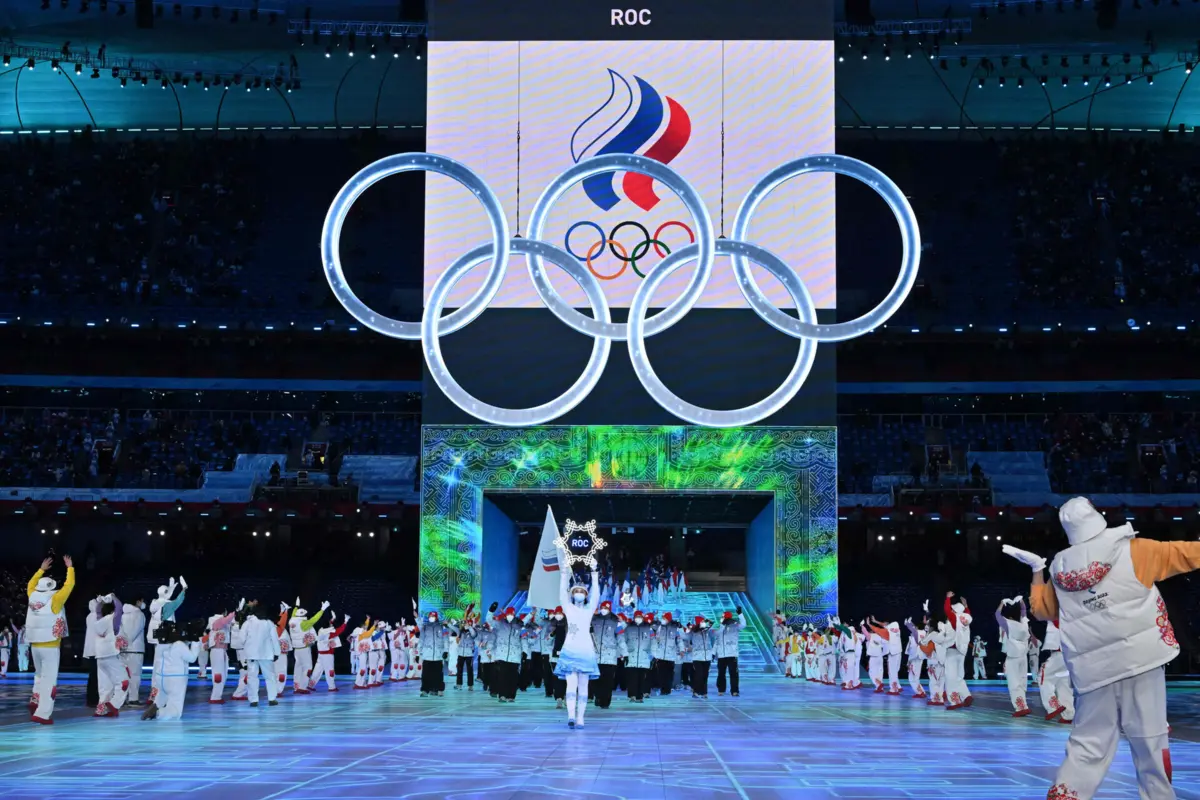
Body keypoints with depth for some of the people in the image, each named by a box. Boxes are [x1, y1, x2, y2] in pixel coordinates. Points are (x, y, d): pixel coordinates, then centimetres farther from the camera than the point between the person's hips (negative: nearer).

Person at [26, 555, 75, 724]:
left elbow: (31, 584, 24)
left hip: (35, 644, 6)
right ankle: (42, 713, -11)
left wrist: (41, 570, 33)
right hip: (50, 645, -6)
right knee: (49, 679, -4)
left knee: (40, 674, 25)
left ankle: (35, 700, 6)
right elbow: (69, 585, -3)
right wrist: (70, 568, 11)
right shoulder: (54, 599, -10)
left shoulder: (32, 596, 3)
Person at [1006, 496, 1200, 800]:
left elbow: (1041, 609, 23)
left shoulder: (1060, 570, 8)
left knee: (1089, 743, 10)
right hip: (1138, 656, -3)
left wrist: (1036, 569, 32)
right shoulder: (1131, 550, -3)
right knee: (1149, 737, 3)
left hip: (1093, 668, 4)